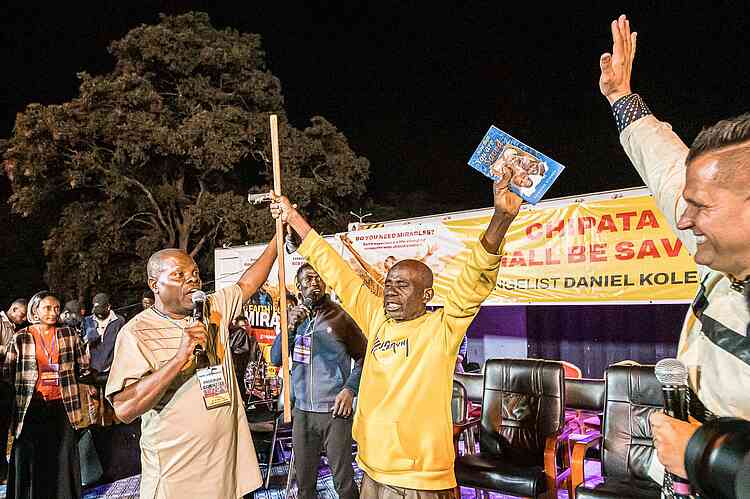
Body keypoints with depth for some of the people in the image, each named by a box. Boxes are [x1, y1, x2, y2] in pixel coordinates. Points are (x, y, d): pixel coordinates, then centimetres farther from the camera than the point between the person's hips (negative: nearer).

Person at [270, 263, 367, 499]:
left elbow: (363, 356, 0)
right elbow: (276, 359, 0)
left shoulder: (340, 316, -6)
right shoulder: (295, 316, 7)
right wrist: (290, 327, -15)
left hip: (335, 411, -4)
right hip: (302, 411, 4)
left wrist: (350, 389, -13)